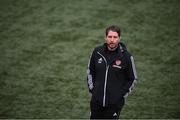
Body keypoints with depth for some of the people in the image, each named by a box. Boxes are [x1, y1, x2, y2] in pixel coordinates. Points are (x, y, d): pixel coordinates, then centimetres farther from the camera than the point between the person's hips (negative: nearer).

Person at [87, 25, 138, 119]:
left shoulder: (126, 57, -10)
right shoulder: (97, 52, -2)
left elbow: (132, 79, 0)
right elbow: (90, 71, 14)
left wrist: (122, 94, -4)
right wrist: (91, 88, 8)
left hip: (115, 103, -3)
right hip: (96, 101, 3)